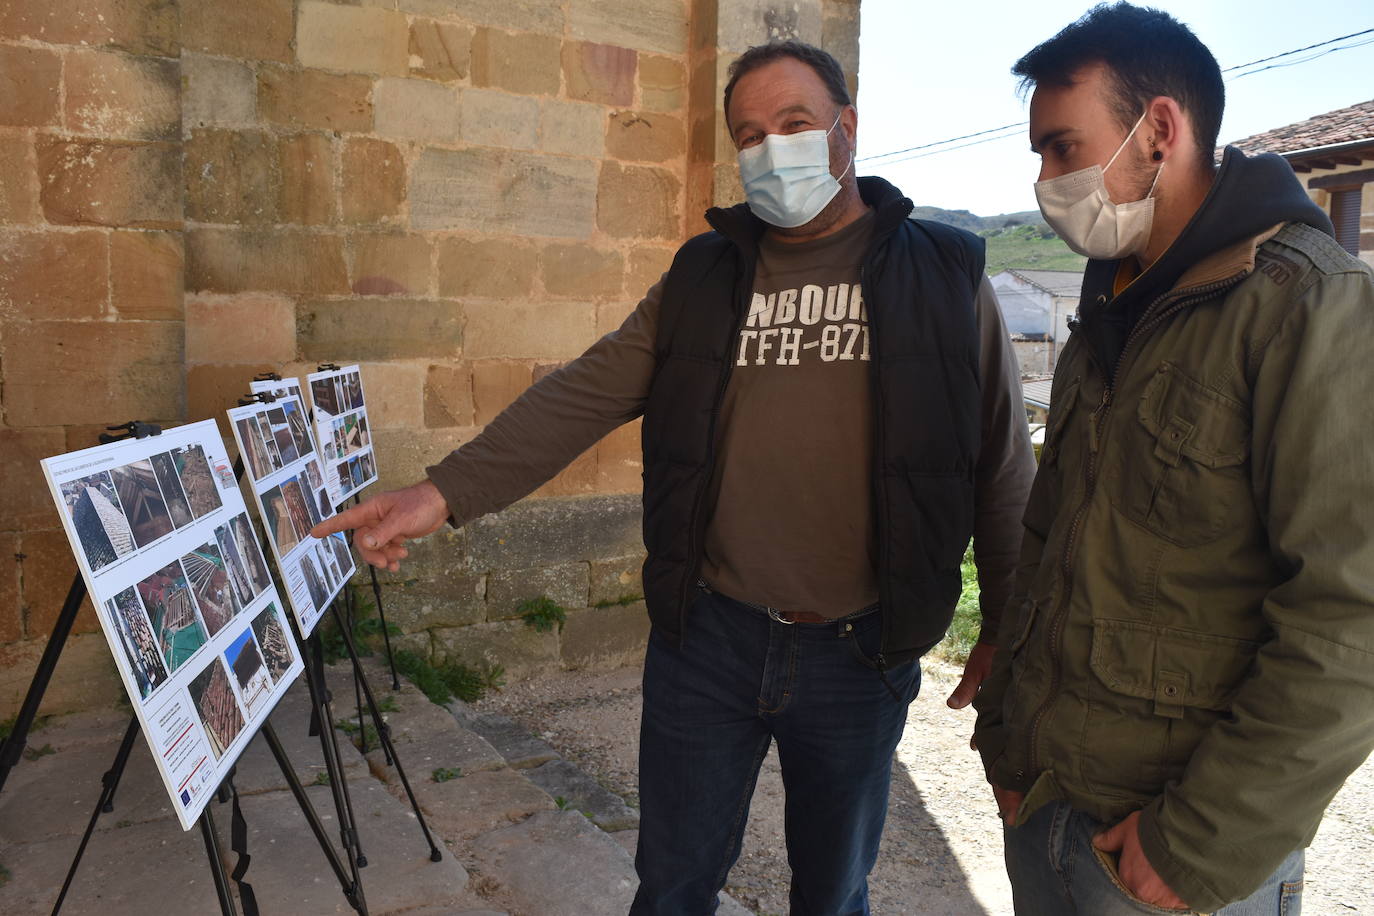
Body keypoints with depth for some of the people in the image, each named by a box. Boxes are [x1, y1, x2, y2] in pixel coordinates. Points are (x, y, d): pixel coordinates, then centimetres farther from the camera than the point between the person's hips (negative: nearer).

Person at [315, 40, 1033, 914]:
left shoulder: (944, 275, -2)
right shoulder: (704, 276, 4)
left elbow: (1003, 470, 1)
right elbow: (583, 395, -4)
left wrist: (1010, 630, 3)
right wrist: (445, 492, -15)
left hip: (860, 654, -1)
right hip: (707, 637, 2)